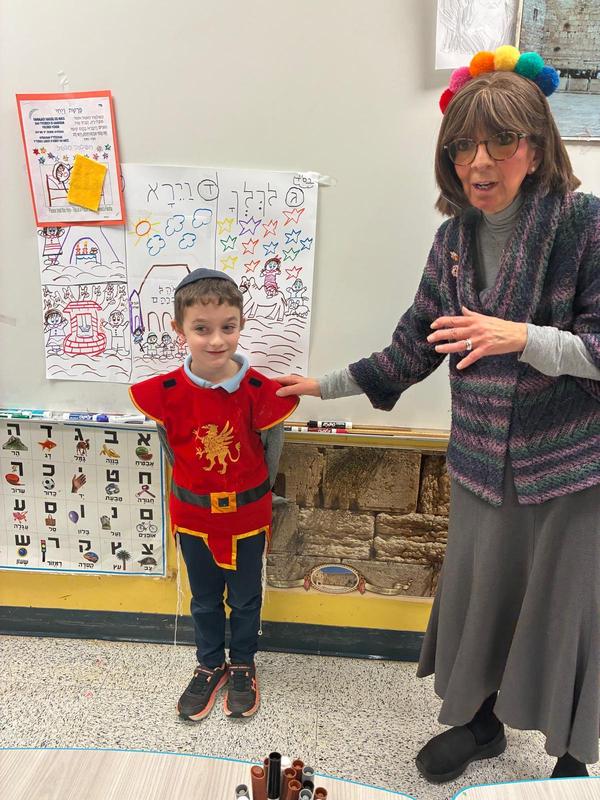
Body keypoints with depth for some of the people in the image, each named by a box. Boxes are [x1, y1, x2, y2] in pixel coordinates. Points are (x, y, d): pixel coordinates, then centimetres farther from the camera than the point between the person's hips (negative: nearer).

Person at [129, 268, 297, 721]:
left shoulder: (261, 392, -21)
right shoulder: (165, 393, -17)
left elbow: (272, 452, -6)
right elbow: (171, 448, 0)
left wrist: (252, 493, 6)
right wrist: (201, 486, 8)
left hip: (248, 515, -1)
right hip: (193, 514, 1)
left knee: (246, 598, 19)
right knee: (205, 599, 21)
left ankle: (242, 666, 43)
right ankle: (210, 666, 44)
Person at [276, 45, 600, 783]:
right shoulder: (455, 236, 2)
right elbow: (417, 347, 9)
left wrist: (521, 339, -27)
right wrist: (328, 386, 11)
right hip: (481, 464, 4)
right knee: (476, 596, 16)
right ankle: (480, 722, 44)